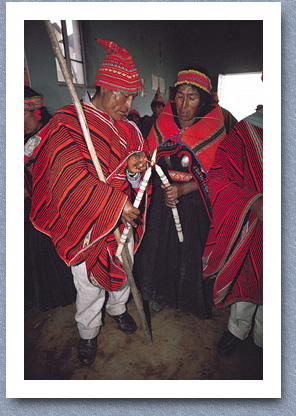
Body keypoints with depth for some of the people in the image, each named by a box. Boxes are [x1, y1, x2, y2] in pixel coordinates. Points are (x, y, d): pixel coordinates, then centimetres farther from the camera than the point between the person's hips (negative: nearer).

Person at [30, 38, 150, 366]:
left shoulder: (125, 127, 6)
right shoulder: (67, 123, -15)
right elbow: (69, 178, -26)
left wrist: (134, 164, -14)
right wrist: (115, 203, -31)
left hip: (124, 217, 6)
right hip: (86, 224, -5)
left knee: (122, 271, 23)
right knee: (89, 286, 10)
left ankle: (118, 309, 53)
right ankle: (88, 333, 38)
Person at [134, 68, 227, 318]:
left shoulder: (214, 131, -8)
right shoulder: (163, 124, -1)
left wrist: (182, 189, -25)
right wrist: (165, 189, -11)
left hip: (194, 202, -2)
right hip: (163, 200, 3)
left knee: (190, 254, 7)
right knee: (158, 248, 10)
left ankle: (189, 300, 37)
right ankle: (161, 294, 38)